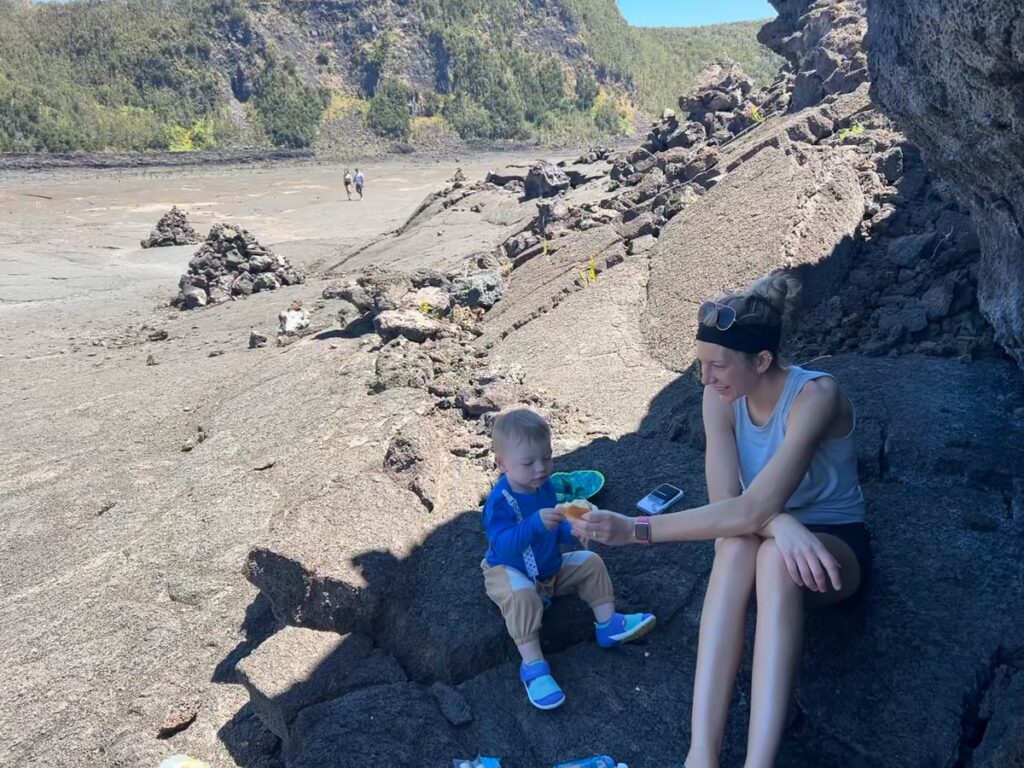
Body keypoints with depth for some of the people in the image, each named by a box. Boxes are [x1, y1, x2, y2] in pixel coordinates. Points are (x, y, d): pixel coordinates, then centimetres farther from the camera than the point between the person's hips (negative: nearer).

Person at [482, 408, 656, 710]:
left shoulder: (544, 485, -4)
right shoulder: (499, 500, -29)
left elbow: (556, 530, 5)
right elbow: (502, 546, -40)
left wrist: (573, 530, -19)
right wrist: (535, 523, -53)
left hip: (550, 567, 8)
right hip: (509, 571, -7)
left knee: (591, 562, 3)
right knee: (523, 597, -36)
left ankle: (608, 622, 13)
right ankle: (533, 666, -26)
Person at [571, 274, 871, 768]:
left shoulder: (816, 396, -28)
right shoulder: (720, 397, -12)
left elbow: (750, 510, -37)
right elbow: (725, 502, -20)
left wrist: (635, 530, -38)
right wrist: (779, 522, -41)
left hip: (835, 545, -3)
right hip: (767, 538, 3)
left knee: (774, 557, -40)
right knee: (737, 545, -35)